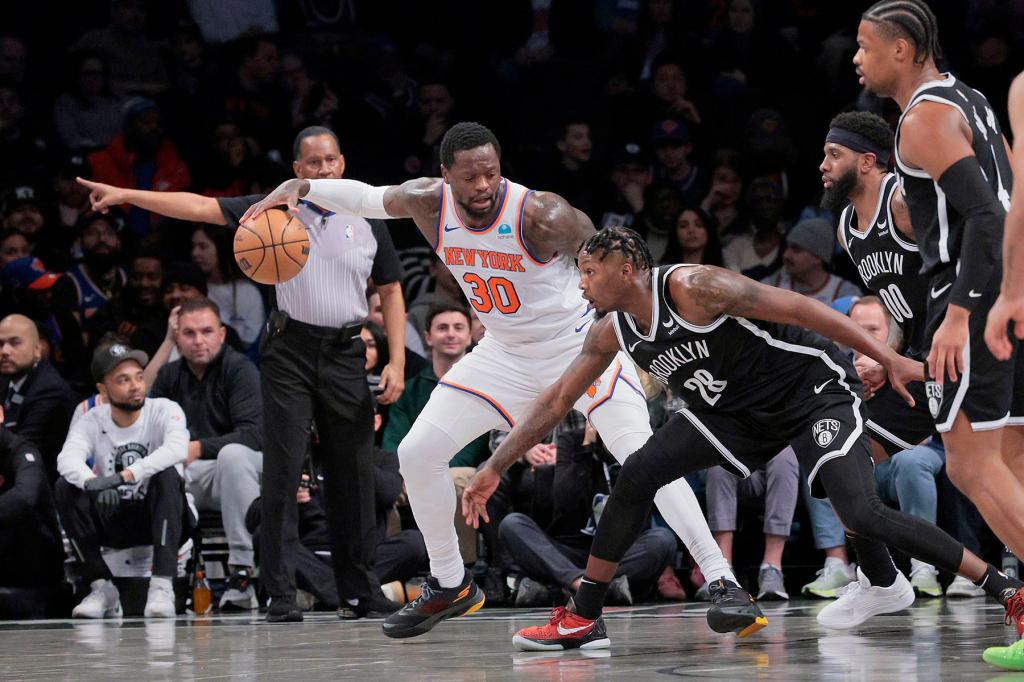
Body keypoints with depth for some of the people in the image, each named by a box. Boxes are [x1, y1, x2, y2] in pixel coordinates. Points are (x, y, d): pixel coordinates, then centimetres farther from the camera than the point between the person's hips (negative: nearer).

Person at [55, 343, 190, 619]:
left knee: (168, 475, -32)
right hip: (114, 521, 3)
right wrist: (93, 482, -47)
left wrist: (123, 477, -44)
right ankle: (101, 587, -15)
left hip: (161, 518, -2)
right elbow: (67, 459, -24)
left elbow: (177, 449, -33)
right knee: (65, 488, -20)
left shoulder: (164, 410, -11)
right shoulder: (91, 421, -4)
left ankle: (162, 586, -36)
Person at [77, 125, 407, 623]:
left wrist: (397, 362, 4)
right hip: (289, 352, -2)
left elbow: (391, 292, 14)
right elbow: (202, 207, -5)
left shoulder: (367, 222, 7)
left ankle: (359, 589, 14)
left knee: (353, 475, 4)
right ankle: (280, 594, -5)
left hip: (346, 355, 2)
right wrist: (125, 195, -15)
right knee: (282, 471, -6)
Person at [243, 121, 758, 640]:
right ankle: (450, 587, 18)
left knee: (641, 456, -24)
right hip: (505, 356, 6)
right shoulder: (429, 203, -14)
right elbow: (367, 197, 6)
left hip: (580, 343, -6)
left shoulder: (541, 216, -28)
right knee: (417, 454, 0)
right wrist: (299, 187, -6)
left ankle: (722, 582, -22)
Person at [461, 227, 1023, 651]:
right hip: (740, 410, 8)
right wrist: (493, 469, 5)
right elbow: (556, 399, 7)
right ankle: (582, 620, 5)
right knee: (635, 477, -4)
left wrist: (888, 359, -26)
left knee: (863, 515, -24)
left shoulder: (691, 288, -27)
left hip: (814, 389, -8)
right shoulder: (612, 334, -3)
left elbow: (797, 309, -25)